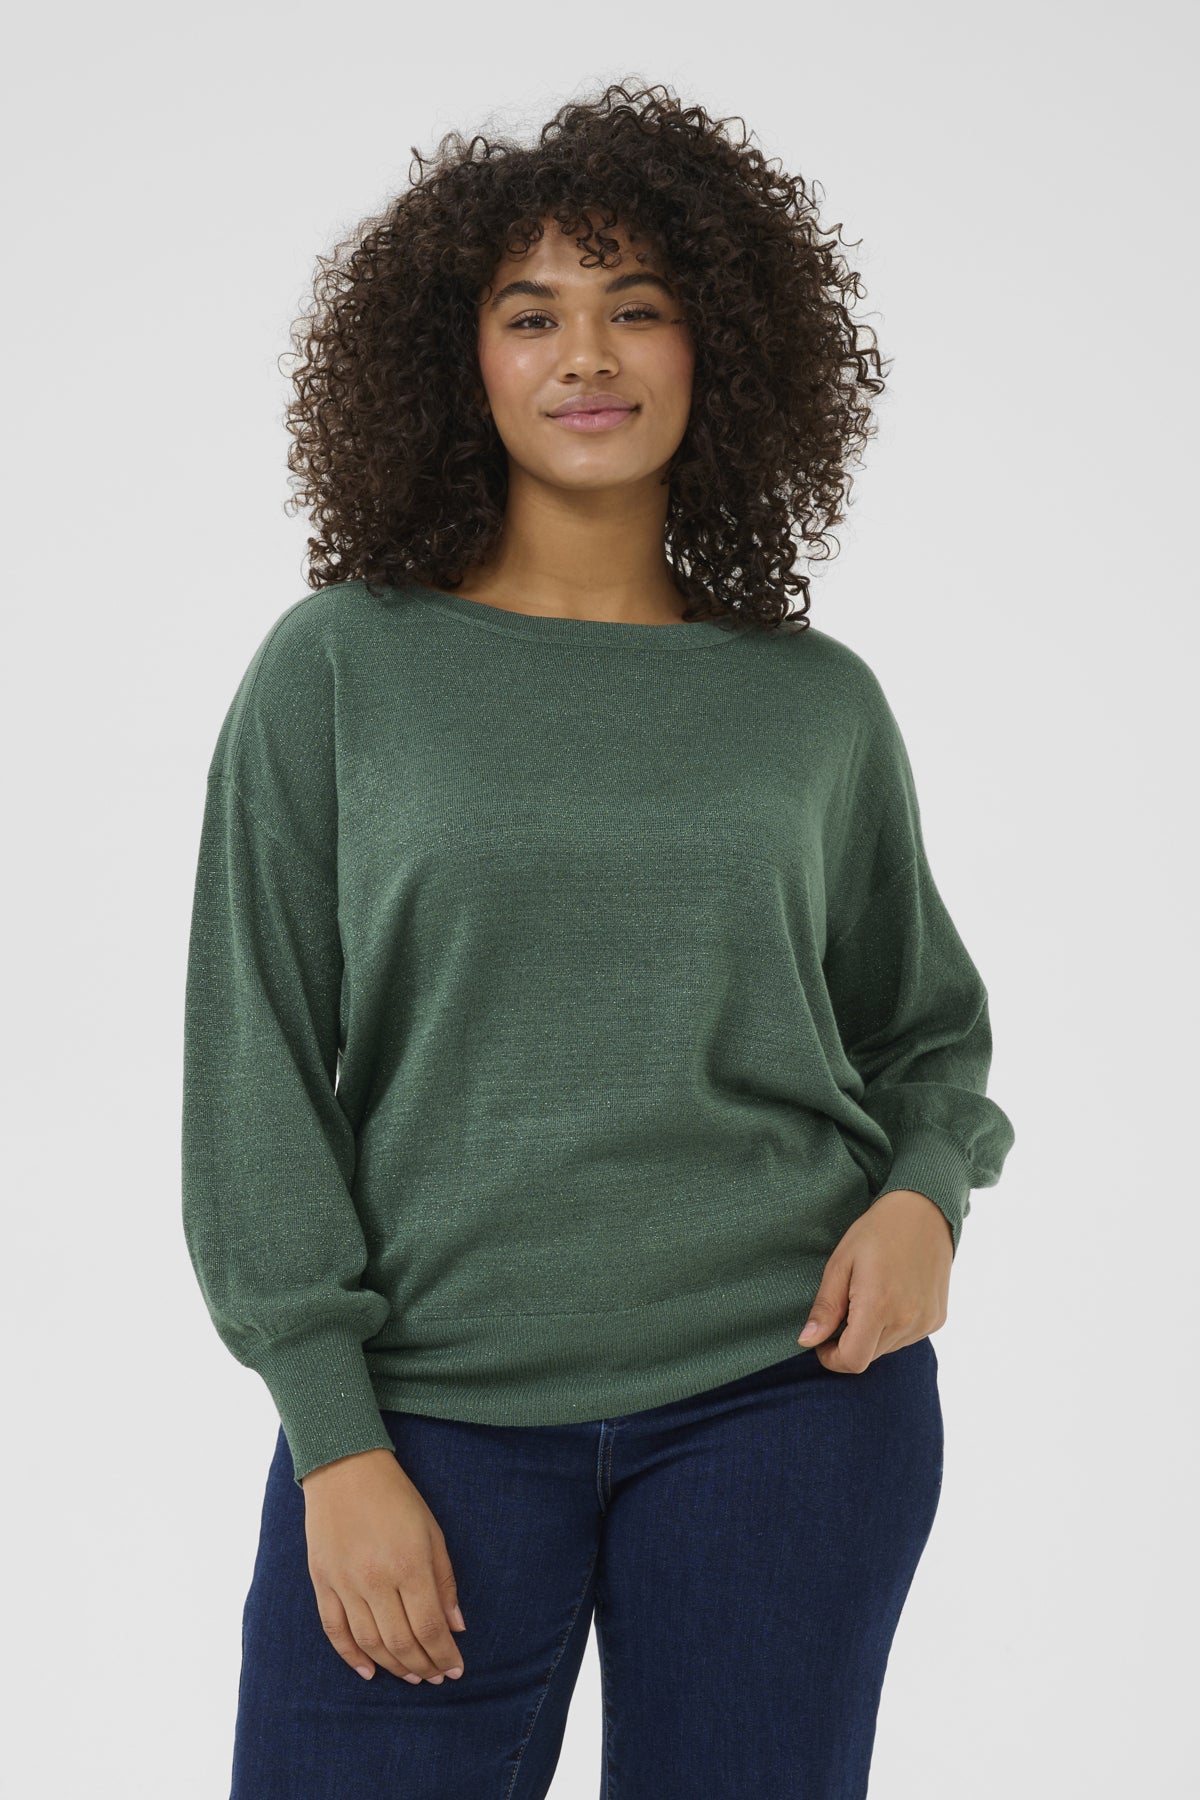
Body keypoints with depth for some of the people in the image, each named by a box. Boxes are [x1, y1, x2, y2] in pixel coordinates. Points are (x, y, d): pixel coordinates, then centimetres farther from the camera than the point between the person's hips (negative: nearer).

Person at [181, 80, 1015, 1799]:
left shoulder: (817, 702, 5)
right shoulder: (338, 671, 0)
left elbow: (928, 1027, 16)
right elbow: (256, 1072, -2)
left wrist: (925, 1195, -5)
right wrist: (336, 1439, -7)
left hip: (787, 1397, 2)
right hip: (432, 1405, -1)